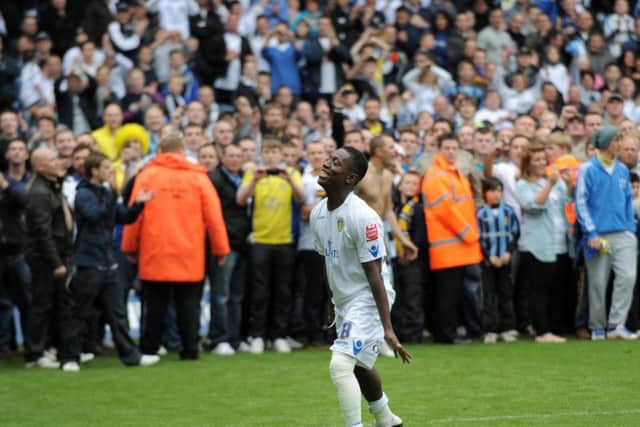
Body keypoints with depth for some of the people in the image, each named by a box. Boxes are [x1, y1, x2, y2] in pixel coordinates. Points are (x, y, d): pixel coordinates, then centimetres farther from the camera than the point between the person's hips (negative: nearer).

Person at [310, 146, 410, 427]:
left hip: (367, 300, -9)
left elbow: (375, 277, -23)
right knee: (359, 366, 23)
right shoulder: (318, 214, 1)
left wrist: (388, 329, -24)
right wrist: (334, 303, 19)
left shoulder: (362, 218, -23)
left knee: (340, 365, -22)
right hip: (343, 301, 9)